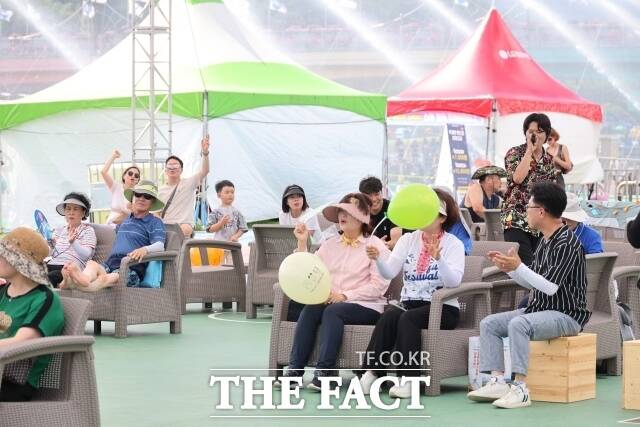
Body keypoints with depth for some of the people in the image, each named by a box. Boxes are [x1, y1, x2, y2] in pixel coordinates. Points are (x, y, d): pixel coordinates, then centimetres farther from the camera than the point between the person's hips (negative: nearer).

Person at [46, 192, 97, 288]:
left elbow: (86, 255, -6)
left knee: (50, 277, -38)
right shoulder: (58, 231, 28)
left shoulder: (87, 230, 12)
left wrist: (73, 242, -24)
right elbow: (49, 254, 17)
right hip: (51, 266, 5)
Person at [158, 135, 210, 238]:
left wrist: (205, 153, -21)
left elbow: (204, 171, -4)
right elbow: (157, 212, 21)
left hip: (184, 224, -3)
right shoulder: (161, 190, 20)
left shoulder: (188, 183, 10)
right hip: (165, 226, 3)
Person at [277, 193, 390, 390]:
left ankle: (323, 372, -39)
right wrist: (302, 243, 3)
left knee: (333, 311, -33)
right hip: (330, 301, 5)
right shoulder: (330, 244, 18)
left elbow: (379, 285, -10)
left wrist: (345, 295, -17)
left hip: (366, 306, -4)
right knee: (310, 309, -26)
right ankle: (295, 369, -31)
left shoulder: (375, 245, 0)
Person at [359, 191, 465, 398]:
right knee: (389, 316, -28)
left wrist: (438, 257, -29)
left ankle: (409, 381, -33)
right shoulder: (408, 240, 12)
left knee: (408, 318, -32)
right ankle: (370, 375, -31)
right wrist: (378, 259, -21)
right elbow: (389, 272, -1)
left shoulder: (453, 244, 2)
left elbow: (454, 281, -14)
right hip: (409, 303, 3)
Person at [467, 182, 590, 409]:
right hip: (539, 309, 10)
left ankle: (520, 389, -34)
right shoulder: (545, 241, 12)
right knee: (488, 324, -2)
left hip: (566, 314, -10)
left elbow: (550, 287, -24)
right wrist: (507, 267, 6)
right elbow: (531, 283, 19)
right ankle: (498, 382, -12)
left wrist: (518, 267, -23)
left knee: (518, 324, -34)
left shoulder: (566, 243, -17)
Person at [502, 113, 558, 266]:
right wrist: (529, 150, -11)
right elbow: (517, 178, -19)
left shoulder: (549, 160, 15)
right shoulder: (515, 153, 1)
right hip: (516, 221, -5)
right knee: (523, 264, -17)